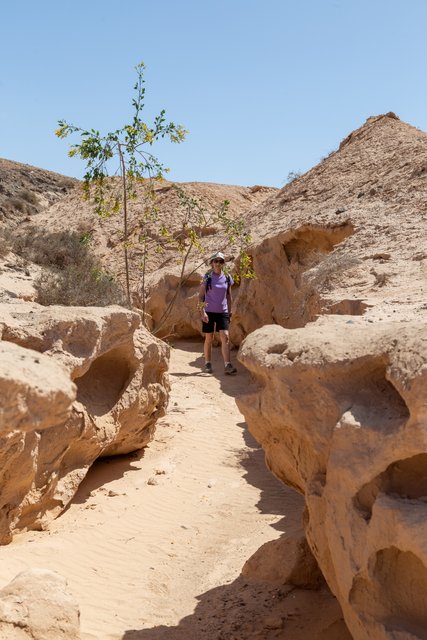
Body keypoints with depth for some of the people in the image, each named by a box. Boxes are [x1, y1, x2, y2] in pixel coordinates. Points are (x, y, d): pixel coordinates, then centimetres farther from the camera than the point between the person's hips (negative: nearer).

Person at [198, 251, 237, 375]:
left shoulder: (227, 278, 5)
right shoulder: (207, 277, -3)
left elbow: (228, 296, 13)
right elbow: (200, 296, -3)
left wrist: (230, 312, 12)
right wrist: (202, 311, -13)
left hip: (222, 312, 2)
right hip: (209, 312, -2)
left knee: (225, 337, -10)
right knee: (209, 338, 6)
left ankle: (227, 365, -14)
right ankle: (208, 364, 20)